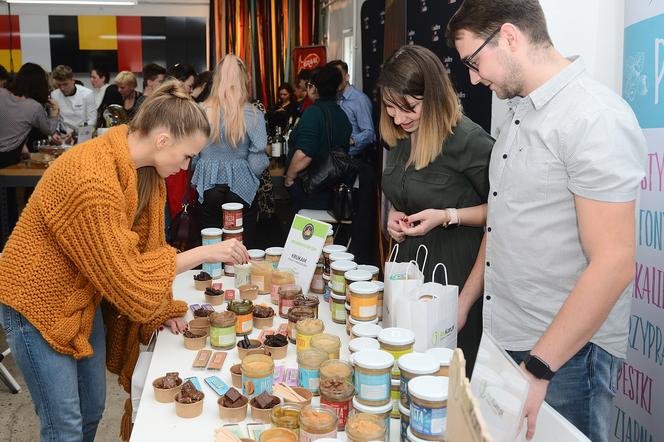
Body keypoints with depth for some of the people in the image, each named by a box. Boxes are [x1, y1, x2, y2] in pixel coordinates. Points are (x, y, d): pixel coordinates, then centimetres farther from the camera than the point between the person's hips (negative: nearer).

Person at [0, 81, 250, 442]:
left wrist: (163, 307, 0)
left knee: (93, 411, 17)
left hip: (85, 297, 8)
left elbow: (142, 246, 5)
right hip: (38, 303, -8)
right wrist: (204, 253, -23)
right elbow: (125, 275, -27)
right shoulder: (92, 181, -32)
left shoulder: (144, 169, -5)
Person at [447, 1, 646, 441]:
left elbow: (614, 264, -22)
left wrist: (537, 368, -22)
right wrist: (466, 301, 13)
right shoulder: (521, 111, 8)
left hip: (564, 354, -8)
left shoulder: (596, 118, -19)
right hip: (503, 337, 8)